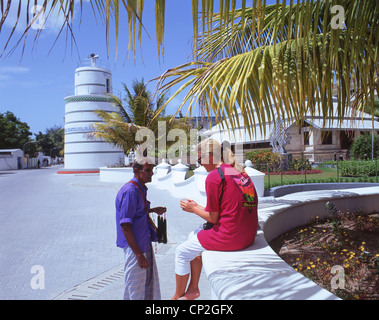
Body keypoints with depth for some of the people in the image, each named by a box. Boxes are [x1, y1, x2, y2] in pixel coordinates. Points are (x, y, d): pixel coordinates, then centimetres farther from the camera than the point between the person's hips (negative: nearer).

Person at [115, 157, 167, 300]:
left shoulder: (140, 189, 9)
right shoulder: (130, 191, -21)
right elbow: (125, 225, -24)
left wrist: (153, 210, 13)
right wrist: (139, 254, -23)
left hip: (145, 242, 10)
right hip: (135, 245, -10)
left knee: (151, 282, 21)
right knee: (135, 290, 5)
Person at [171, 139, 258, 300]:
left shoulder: (213, 176, -14)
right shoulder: (240, 173, 12)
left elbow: (213, 218, -11)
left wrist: (193, 209, 7)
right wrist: (197, 206, 20)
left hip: (228, 235, -9)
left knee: (182, 252, 12)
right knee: (193, 236, 27)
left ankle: (177, 296, 32)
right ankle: (193, 289, 34)